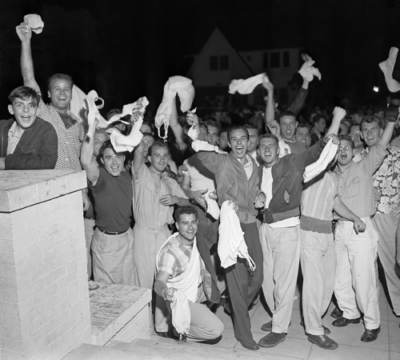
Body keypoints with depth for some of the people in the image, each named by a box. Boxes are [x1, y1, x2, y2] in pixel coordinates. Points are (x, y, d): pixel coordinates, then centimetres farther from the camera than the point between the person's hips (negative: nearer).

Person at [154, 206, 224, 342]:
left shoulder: (193, 239, -8)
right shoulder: (170, 252, -30)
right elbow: (159, 283, -38)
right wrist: (165, 292, -58)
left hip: (198, 292, 8)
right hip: (182, 302, -8)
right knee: (216, 329, -19)